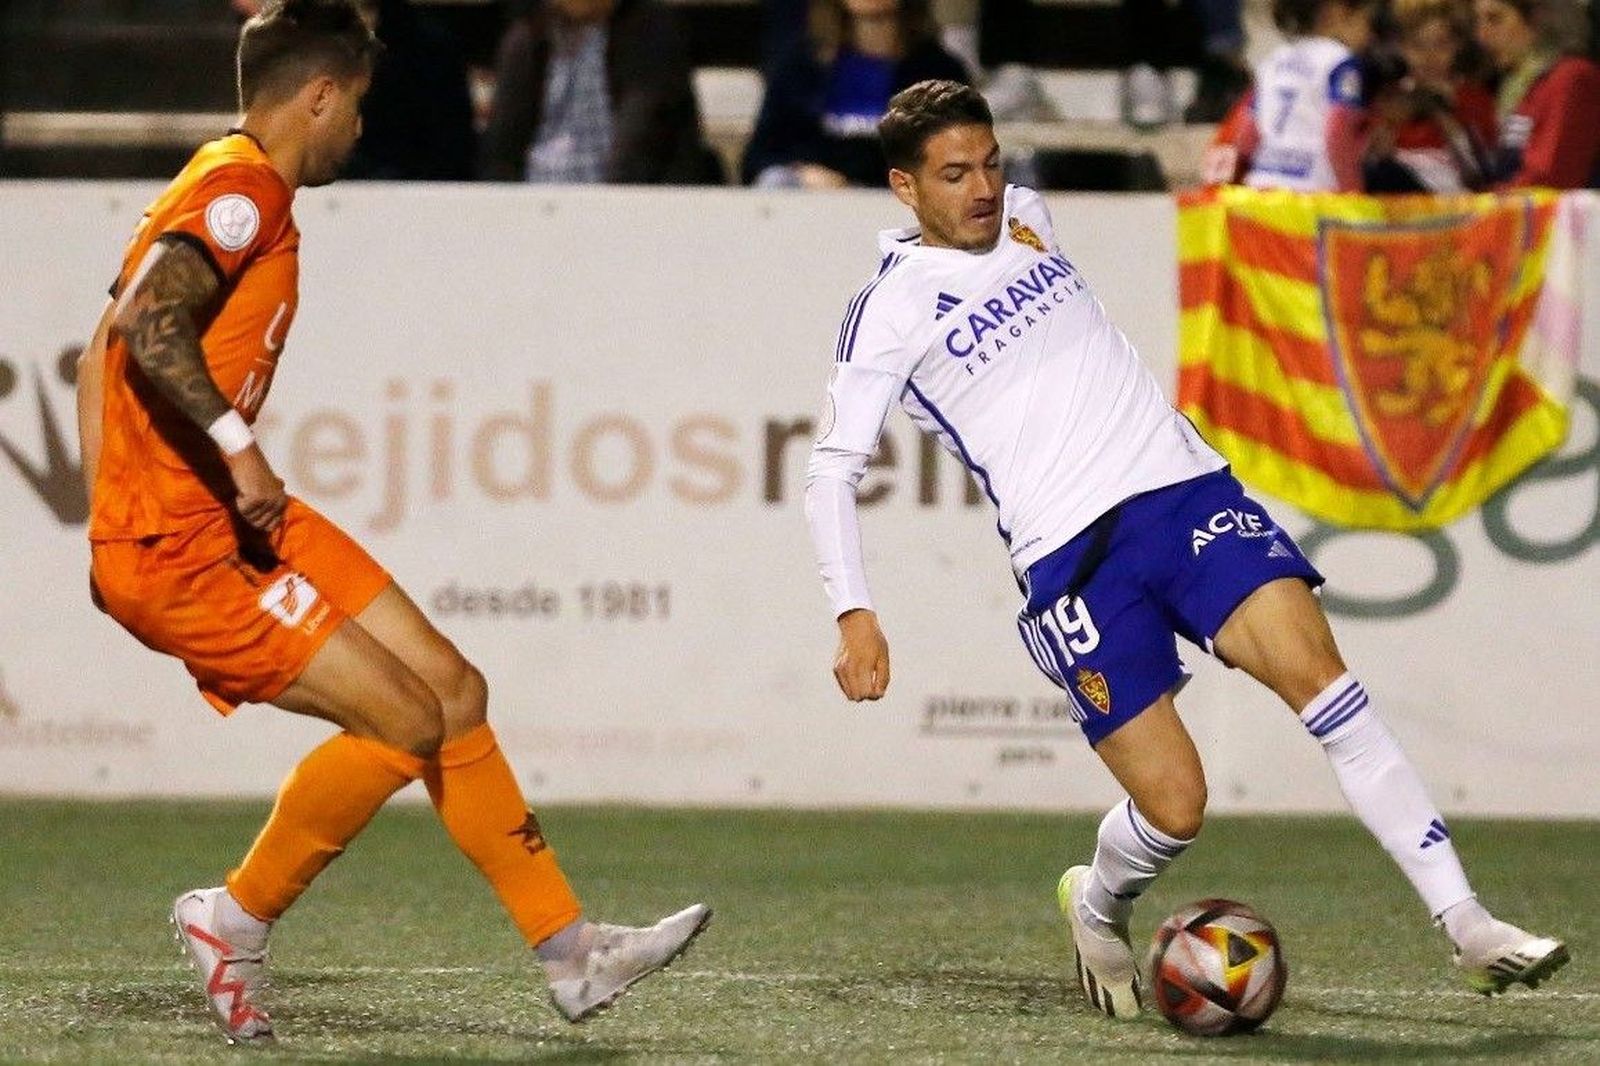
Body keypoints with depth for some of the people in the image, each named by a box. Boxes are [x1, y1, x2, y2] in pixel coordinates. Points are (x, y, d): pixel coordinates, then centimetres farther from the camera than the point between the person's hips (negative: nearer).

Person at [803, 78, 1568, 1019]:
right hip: (1073, 559, -5)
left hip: (1187, 490, 5)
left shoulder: (1024, 216, 15)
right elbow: (834, 468, -2)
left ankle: (1468, 927, -20)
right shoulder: (890, 310, -2)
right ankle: (1098, 909, 24)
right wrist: (856, 615, -12)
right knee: (1175, 809, -12)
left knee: (1318, 674, -17)